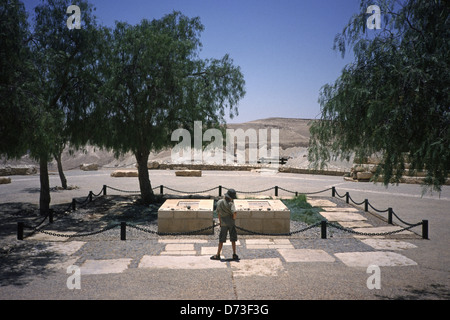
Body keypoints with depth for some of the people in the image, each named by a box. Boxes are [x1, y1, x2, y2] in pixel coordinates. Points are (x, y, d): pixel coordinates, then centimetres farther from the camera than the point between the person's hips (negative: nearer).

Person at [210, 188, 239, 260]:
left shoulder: (219, 202, 1)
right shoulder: (230, 203, -12)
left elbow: (218, 213, 9)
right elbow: (234, 212, -26)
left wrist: (220, 222, 20)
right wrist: (234, 218, -5)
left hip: (223, 223, 2)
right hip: (231, 223, -2)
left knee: (221, 240, 8)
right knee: (233, 240, 9)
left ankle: (218, 255, 10)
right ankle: (234, 255, 11)